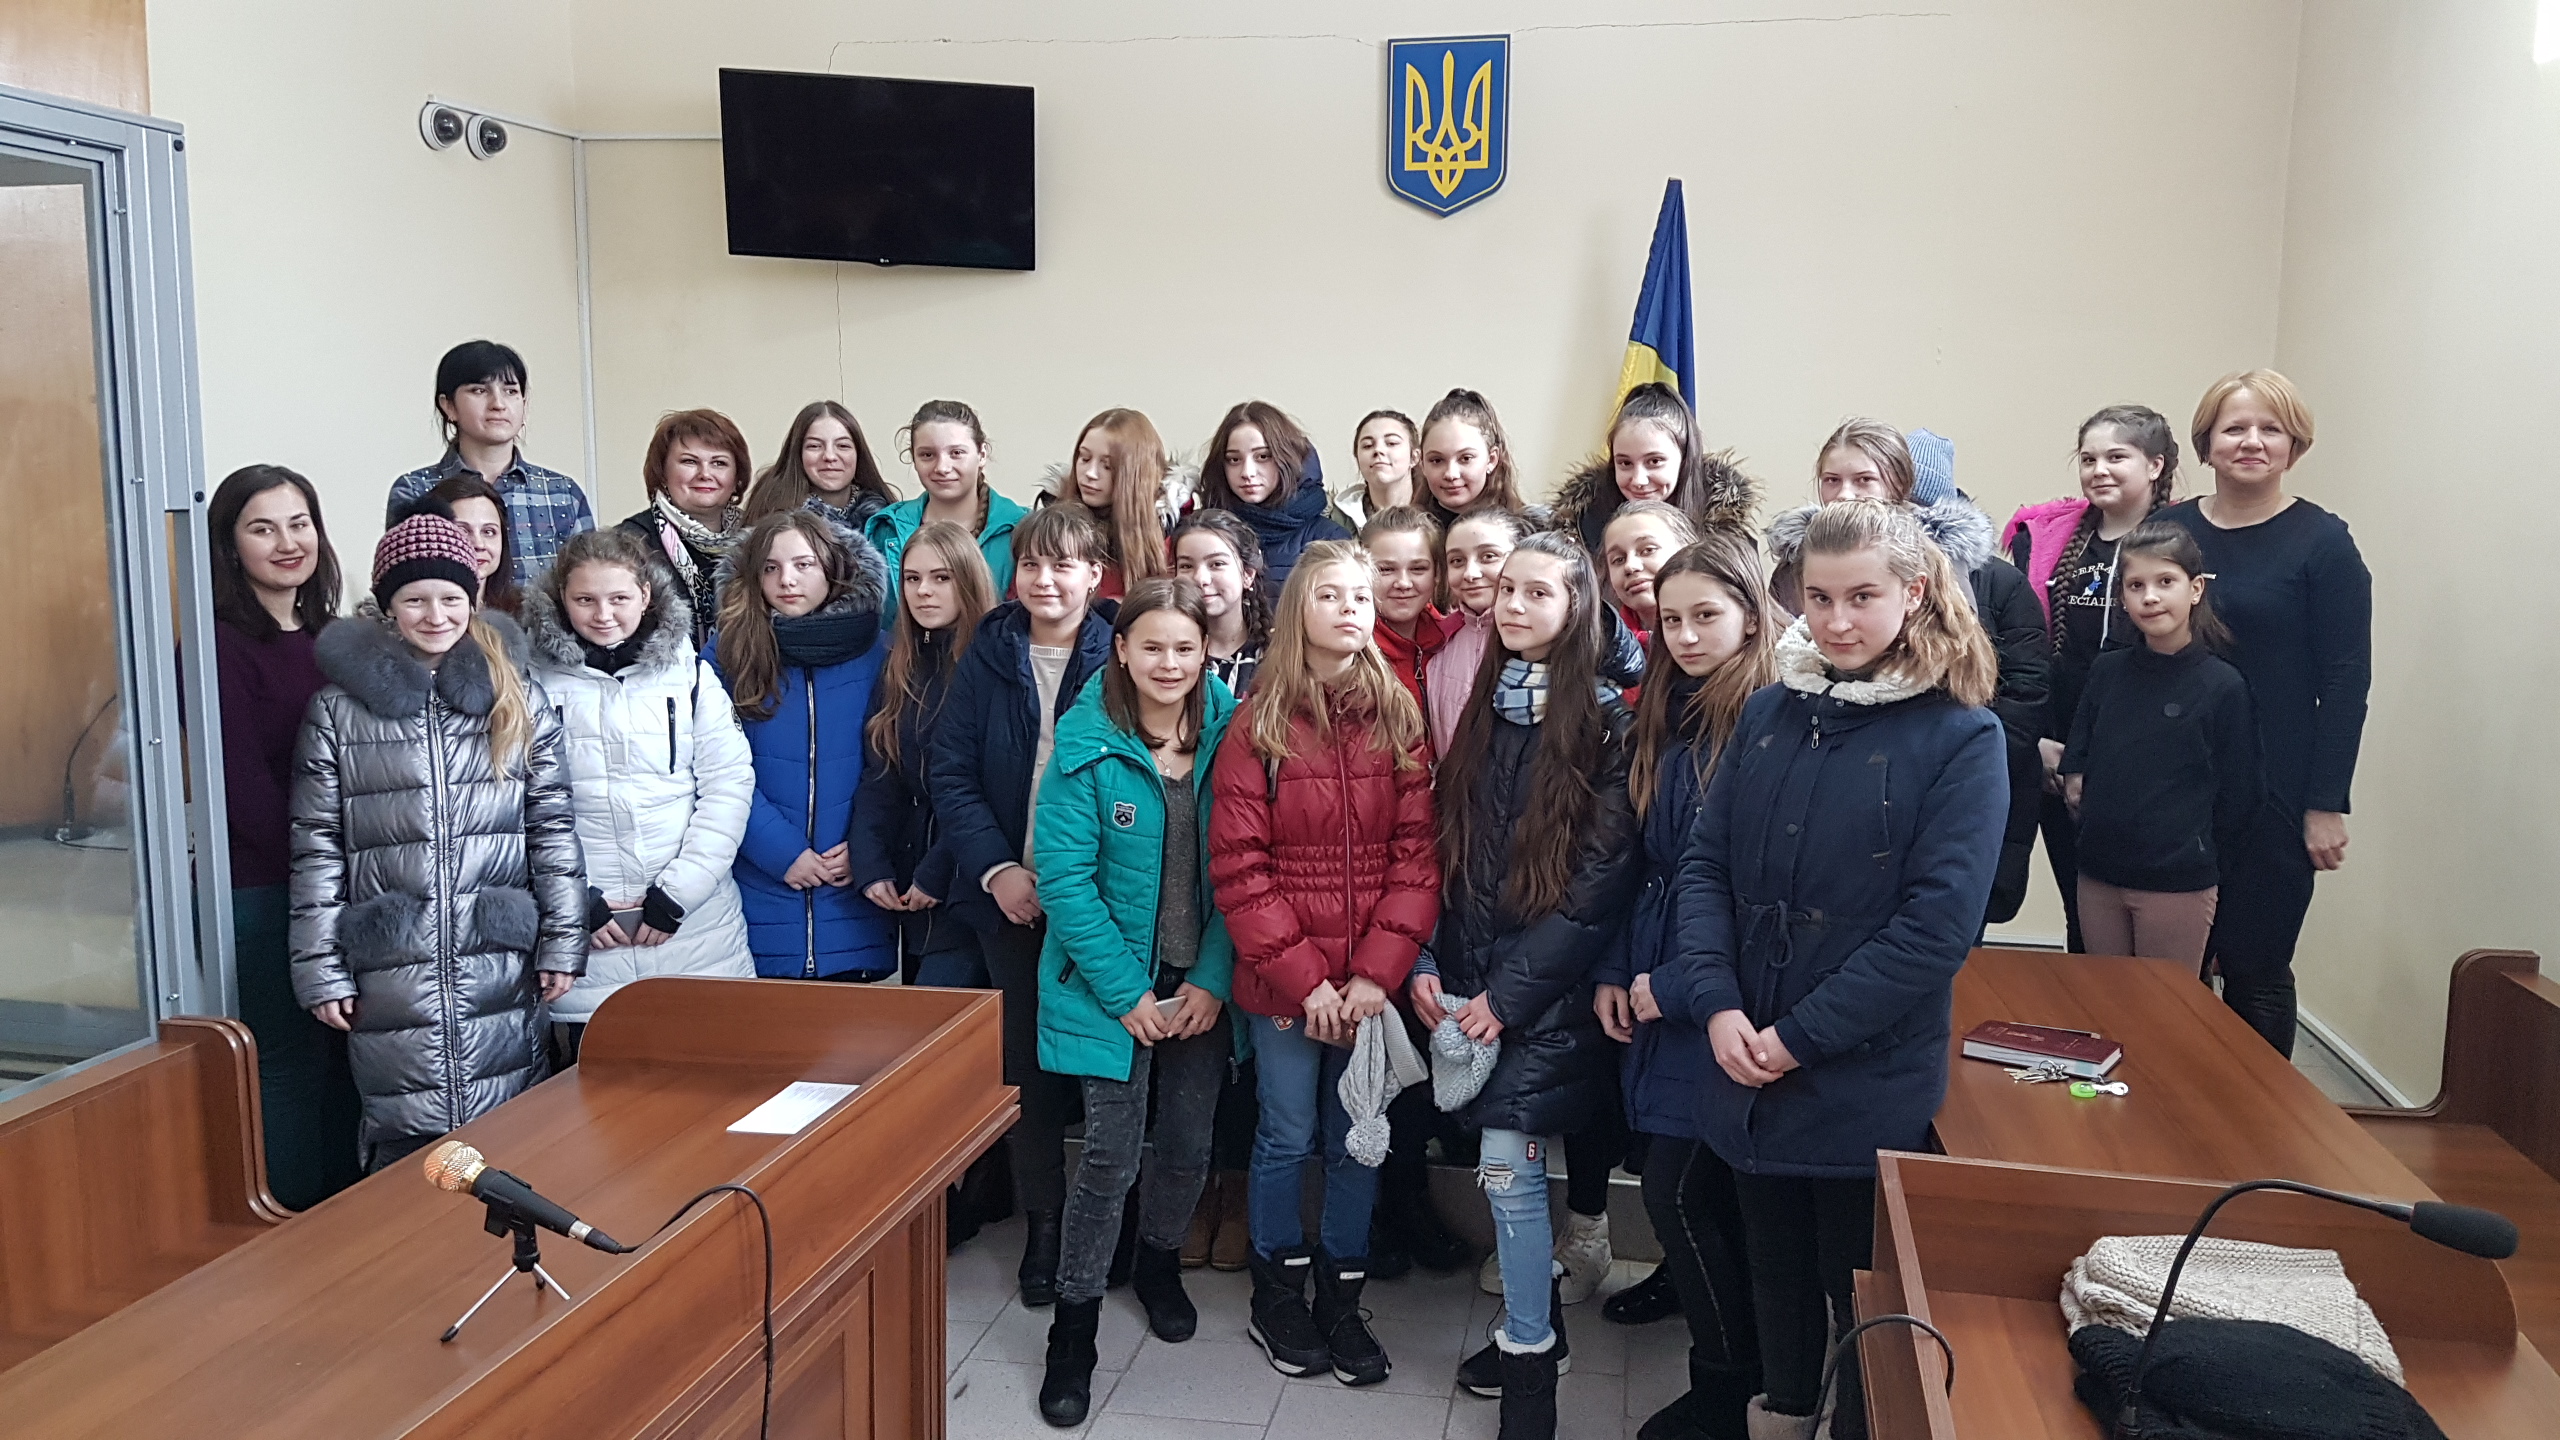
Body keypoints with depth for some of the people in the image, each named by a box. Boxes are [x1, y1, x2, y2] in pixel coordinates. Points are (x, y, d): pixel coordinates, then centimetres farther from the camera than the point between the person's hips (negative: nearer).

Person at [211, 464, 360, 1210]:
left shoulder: (330, 637, 11)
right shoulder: (221, 645, -9)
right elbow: (242, 785, -14)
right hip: (262, 889, -6)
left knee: (344, 1051, 13)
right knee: (292, 1061, 2)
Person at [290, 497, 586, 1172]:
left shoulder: (518, 697, 6)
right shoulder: (337, 707, 3)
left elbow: (553, 825, 6)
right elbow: (316, 847, 3)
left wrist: (563, 941, 2)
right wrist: (321, 969, -1)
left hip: (502, 965, 1)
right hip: (390, 970, -1)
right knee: (405, 1148, 3)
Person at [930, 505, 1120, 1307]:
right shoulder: (989, 656, 3)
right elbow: (950, 776, 1)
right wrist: (997, 869, -10)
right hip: (1011, 895, 2)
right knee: (1029, 1059, 8)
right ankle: (1043, 1223, 22)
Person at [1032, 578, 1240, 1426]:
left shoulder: (1226, 734, -3)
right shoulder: (1088, 743, -12)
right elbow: (1064, 875, -14)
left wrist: (1214, 978, -8)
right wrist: (1127, 992, -14)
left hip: (1201, 984, 3)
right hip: (1114, 987, -3)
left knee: (1189, 1145, 13)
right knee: (1111, 1155, -3)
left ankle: (1159, 1263, 42)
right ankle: (1073, 1328, 15)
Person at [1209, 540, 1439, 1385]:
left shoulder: (1399, 720, 2)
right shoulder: (1259, 725, -5)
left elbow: (1417, 854, -3)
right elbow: (1238, 866, -9)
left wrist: (1378, 971, -12)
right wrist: (1303, 978, -13)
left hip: (1373, 982, 2)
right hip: (1283, 984, -2)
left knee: (1358, 1143, 13)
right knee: (1288, 1140, 10)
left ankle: (1342, 1300, 30)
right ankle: (1277, 1298, 30)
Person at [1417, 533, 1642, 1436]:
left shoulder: (1605, 722, -8)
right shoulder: (1480, 708, 8)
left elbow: (1600, 881, -13)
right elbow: (1443, 849, 10)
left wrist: (1509, 991, -15)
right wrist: (1426, 963, 0)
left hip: (1546, 990, -5)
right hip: (1465, 980, 5)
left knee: (1508, 1166, -6)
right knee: (1514, 1167, 13)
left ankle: (1530, 1360, 9)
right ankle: (1534, 1318, 31)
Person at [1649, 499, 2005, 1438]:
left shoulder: (1962, 737, -10)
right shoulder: (1771, 712, 4)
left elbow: (1936, 923, -16)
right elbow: (1705, 864, 2)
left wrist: (1799, 1036, -16)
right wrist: (1715, 1005, -12)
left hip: (1869, 1085, -4)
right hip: (1747, 1073, 4)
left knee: (1865, 1297, 12)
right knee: (1776, 1274, 21)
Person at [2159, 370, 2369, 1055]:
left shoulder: (2322, 543, -4)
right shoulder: (2167, 529, 6)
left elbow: (2346, 682, -6)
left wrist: (2327, 805, -9)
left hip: (2271, 795, -3)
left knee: (2255, 967, 4)